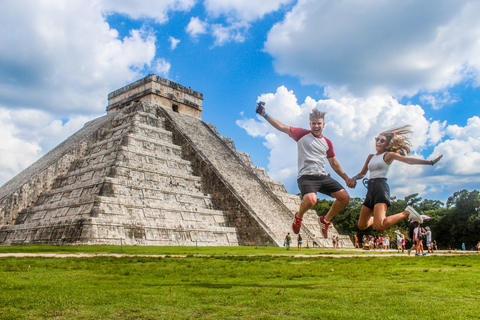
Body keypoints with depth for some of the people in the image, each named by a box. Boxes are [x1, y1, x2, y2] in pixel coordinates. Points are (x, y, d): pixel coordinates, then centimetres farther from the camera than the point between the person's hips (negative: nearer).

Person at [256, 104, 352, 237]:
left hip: (323, 176, 6)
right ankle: (298, 217, 3)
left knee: (345, 197, -5)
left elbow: (334, 163, 25)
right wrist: (265, 115, -9)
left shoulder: (327, 143, 17)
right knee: (311, 200, -33)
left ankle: (326, 220, 19)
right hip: (306, 176, -5)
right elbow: (282, 127, 0)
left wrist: (346, 177, 18)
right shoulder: (302, 134, 4)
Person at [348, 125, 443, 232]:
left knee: (379, 226, -26)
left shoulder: (389, 155, 6)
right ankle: (376, 217, 35)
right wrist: (355, 178, -1)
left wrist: (431, 162, -11)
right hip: (370, 189, 6)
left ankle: (406, 213, -3)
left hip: (381, 187, -6)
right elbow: (362, 173, 22)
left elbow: (409, 160, -2)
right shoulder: (371, 157, 22)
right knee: (361, 226, 6)